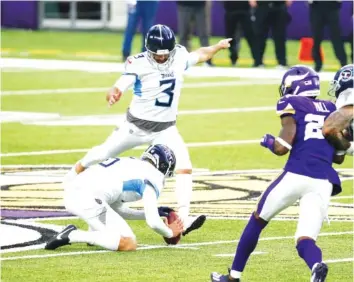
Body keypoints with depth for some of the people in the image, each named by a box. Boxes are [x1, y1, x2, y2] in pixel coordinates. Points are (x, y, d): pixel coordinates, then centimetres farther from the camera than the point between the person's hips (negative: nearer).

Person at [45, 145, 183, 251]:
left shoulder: (130, 164, 29)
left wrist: (149, 213, 38)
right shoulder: (153, 177, 4)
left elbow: (116, 209, 37)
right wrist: (170, 233, 17)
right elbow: (153, 222, -3)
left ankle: (94, 233, 18)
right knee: (129, 244, -10)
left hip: (71, 192, 9)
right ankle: (72, 236, -15)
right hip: (87, 199, -9)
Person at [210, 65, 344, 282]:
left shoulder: (292, 106, 4)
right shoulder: (332, 110, 21)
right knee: (305, 239, 1)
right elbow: (339, 157, 23)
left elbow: (282, 148, -5)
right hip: (324, 182, 4)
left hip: (296, 175, -3)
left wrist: (269, 142, 16)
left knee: (258, 220, 20)